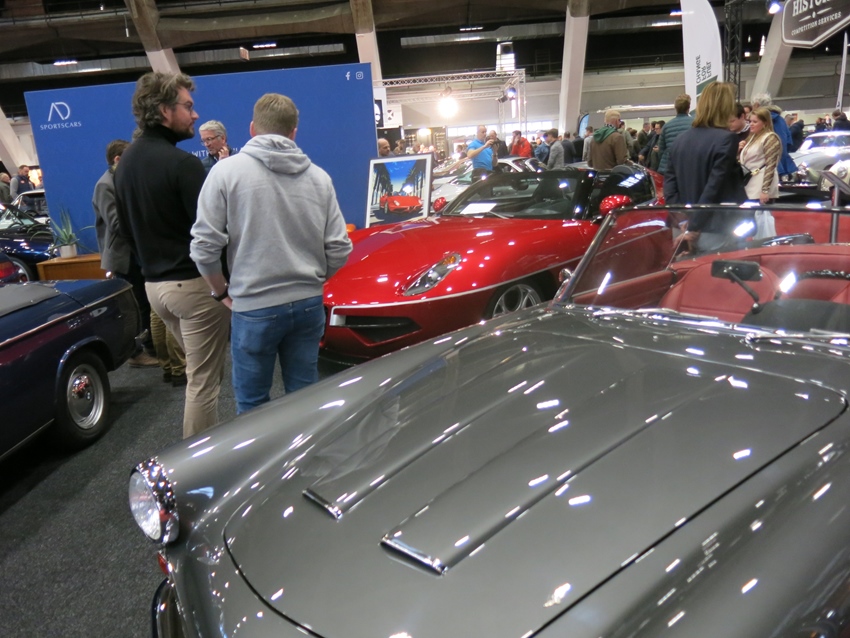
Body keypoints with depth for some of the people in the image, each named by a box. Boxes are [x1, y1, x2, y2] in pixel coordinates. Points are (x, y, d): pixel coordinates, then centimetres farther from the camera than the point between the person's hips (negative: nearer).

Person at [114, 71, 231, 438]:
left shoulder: (125, 162, 10)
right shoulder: (181, 163, -17)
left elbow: (125, 228, 17)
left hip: (154, 284, 9)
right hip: (194, 283, -9)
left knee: (202, 371, 22)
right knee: (203, 381, 1)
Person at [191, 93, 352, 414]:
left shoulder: (228, 171, -6)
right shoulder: (318, 177, 1)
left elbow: (204, 246, -9)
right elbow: (339, 249, 1)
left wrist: (222, 291, 8)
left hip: (253, 308, -3)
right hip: (309, 305, 3)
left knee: (252, 403, 11)